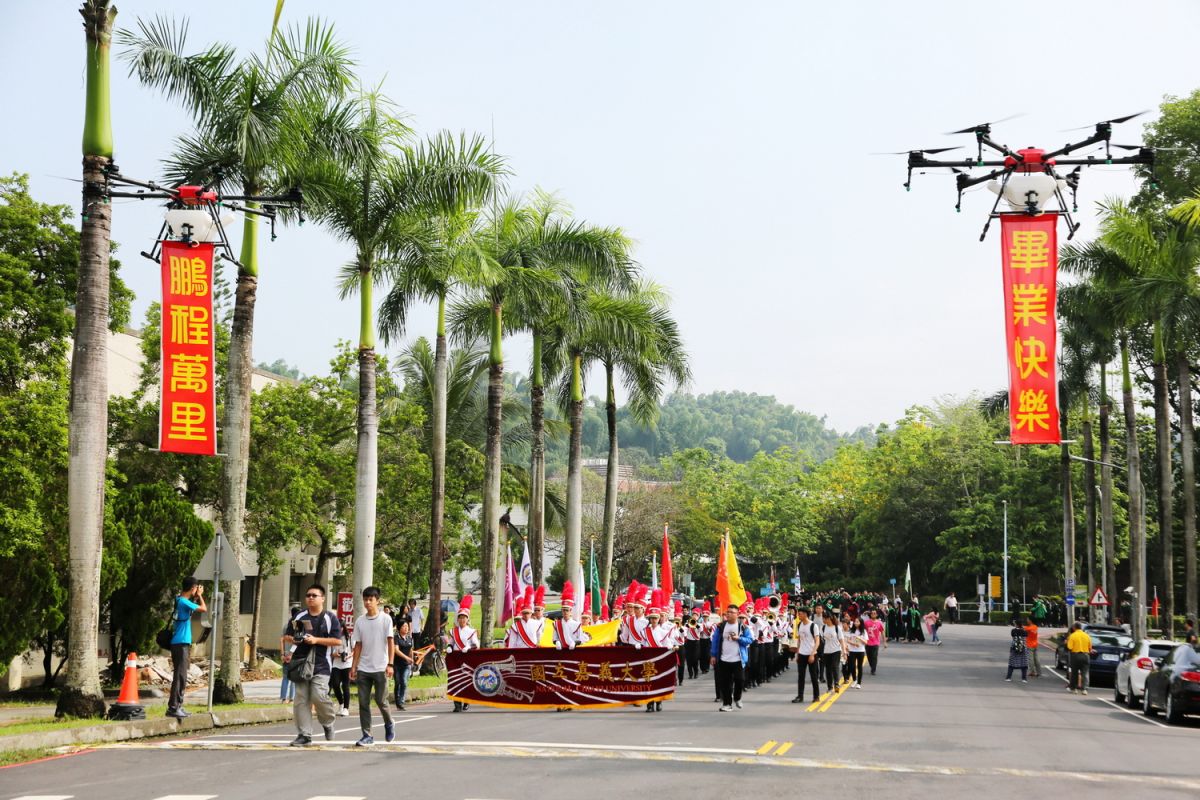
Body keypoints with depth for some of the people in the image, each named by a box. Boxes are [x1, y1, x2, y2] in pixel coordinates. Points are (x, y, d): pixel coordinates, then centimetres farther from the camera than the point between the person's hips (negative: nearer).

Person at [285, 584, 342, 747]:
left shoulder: (330, 618, 1)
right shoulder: (299, 617, 14)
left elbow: (337, 640, -4)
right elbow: (290, 637, 23)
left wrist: (316, 640, -13)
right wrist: (290, 654, 5)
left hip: (321, 665, -4)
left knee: (318, 696, -16)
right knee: (301, 700, 0)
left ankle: (328, 723, 13)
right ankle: (304, 735, 5)